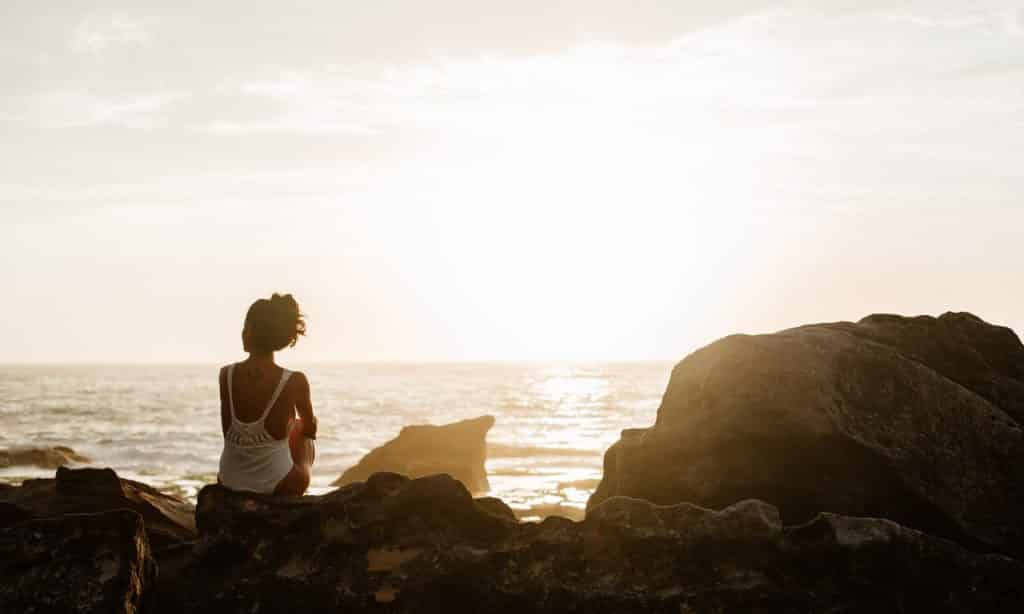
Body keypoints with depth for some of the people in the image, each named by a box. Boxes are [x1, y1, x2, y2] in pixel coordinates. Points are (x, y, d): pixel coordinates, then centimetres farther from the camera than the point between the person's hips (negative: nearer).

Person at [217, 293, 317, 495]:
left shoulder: (226, 375, -10)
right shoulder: (295, 382, -15)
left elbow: (228, 432, 2)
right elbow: (310, 426, 5)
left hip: (229, 482, 2)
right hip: (279, 486, -2)